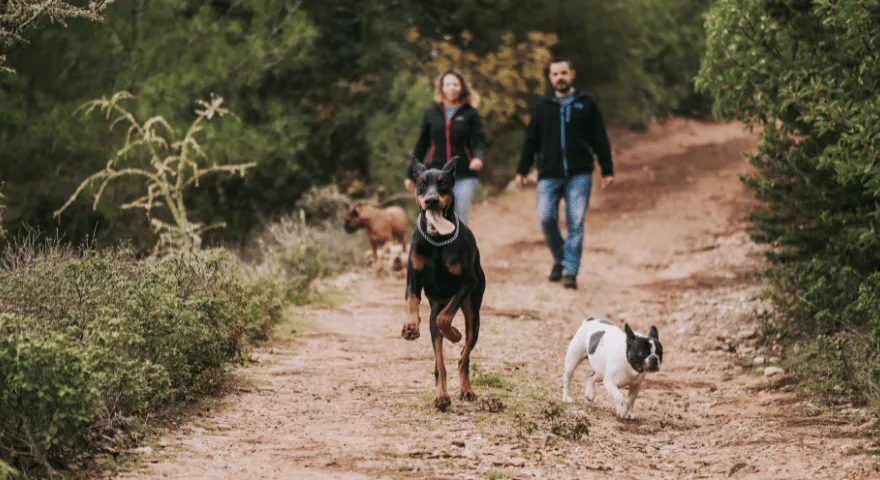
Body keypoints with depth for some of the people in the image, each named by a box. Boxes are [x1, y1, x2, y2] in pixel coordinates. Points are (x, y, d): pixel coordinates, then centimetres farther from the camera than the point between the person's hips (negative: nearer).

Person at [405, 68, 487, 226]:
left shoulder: (470, 114, 4)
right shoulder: (431, 114, 10)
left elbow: (479, 140, -5)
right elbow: (421, 146, 15)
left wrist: (478, 158, -27)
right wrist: (411, 174, 16)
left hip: (464, 177, -1)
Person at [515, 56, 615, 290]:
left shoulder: (585, 103, 6)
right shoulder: (542, 106, 10)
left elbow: (600, 139, 7)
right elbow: (530, 140, 14)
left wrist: (607, 171, 4)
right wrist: (522, 170, 10)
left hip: (579, 174, -1)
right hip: (549, 174, 1)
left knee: (576, 222, -6)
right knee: (546, 218, -8)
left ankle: (570, 270, -1)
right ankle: (559, 259, 15)